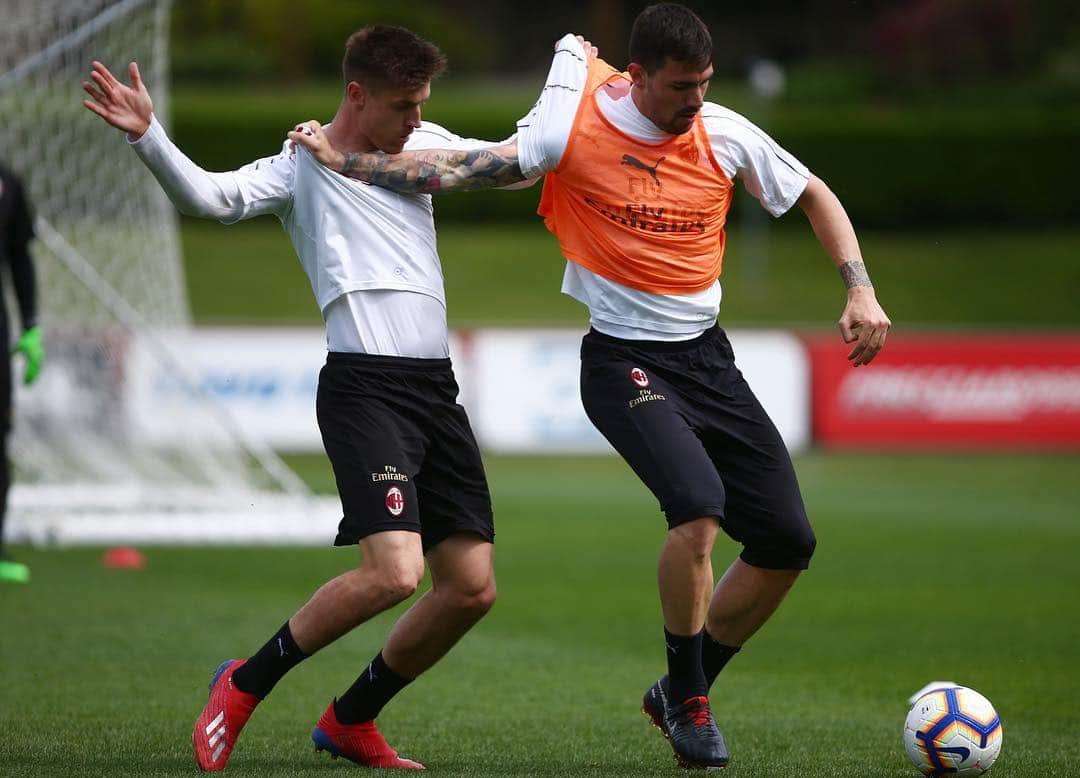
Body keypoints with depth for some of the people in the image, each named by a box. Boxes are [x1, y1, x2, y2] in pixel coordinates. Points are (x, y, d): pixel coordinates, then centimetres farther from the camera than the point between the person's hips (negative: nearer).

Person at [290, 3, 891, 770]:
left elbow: (815, 197, 11)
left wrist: (860, 290, 1)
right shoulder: (578, 128, -12)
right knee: (700, 505, -29)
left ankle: (683, 694, 19)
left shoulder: (725, 135, -2)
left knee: (788, 540, 1)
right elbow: (460, 171, -11)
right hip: (624, 359, -5)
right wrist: (341, 160, -15)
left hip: (706, 355, 5)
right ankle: (687, 702, -9)